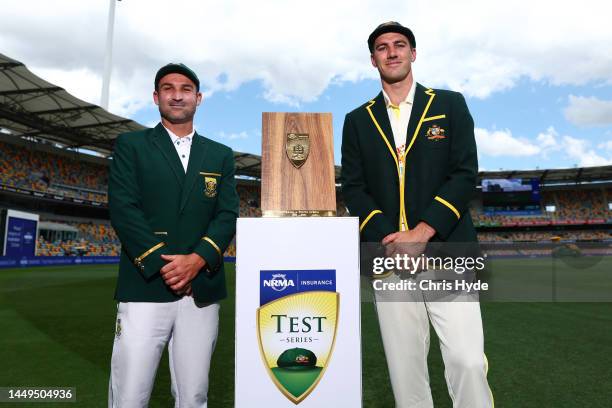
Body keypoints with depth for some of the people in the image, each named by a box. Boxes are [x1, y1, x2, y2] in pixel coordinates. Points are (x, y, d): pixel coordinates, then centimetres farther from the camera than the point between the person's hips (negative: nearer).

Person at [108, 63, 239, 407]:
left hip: (202, 291, 2)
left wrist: (197, 259, -12)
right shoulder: (131, 145, 8)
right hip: (146, 287, -2)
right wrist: (162, 263, -13)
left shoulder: (220, 155, 14)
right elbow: (123, 209, -4)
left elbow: (228, 215, 4)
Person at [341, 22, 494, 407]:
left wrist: (421, 232, -13)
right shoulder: (358, 120, 13)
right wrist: (387, 238, -11)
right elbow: (353, 189, 5)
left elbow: (466, 174, -1)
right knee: (405, 367, 6)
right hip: (390, 256, 2)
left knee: (467, 361, -7)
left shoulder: (450, 104, 9)